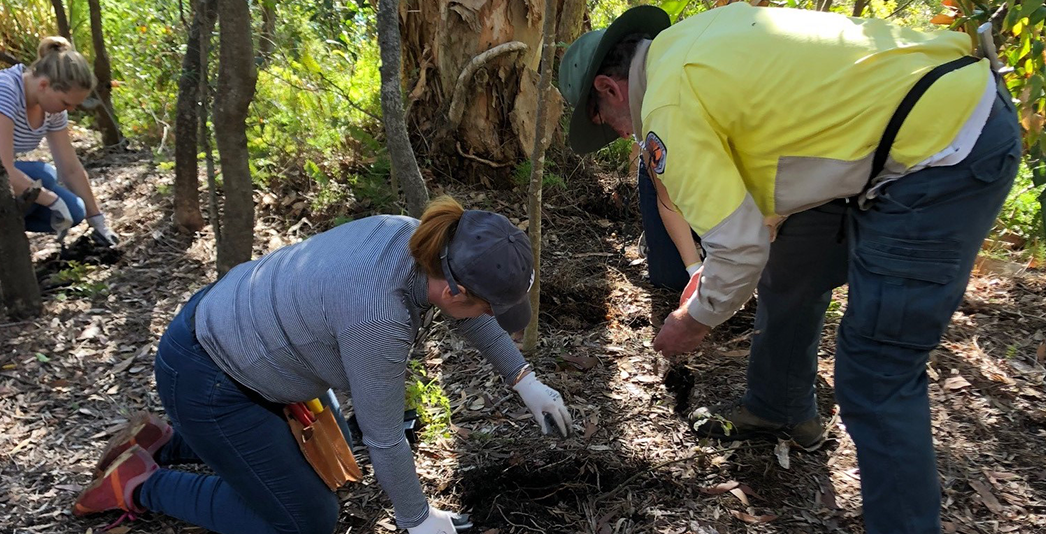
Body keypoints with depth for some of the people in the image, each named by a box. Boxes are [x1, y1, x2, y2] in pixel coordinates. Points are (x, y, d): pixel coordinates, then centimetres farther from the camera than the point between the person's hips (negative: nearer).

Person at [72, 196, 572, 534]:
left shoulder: (417, 239, -12)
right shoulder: (377, 317, -35)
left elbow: (467, 311, 8)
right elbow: (384, 436, -22)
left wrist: (526, 381, 11)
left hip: (229, 321, 9)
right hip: (205, 378, -9)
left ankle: (164, 443, 27)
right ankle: (141, 484, 11)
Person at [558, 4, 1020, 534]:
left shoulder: (668, 107, -15)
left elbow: (741, 247, -16)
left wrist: (695, 320, 5)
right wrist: (714, 272, 26)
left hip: (942, 158, -10)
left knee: (877, 380, -5)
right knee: (788, 278, 23)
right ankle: (779, 409, 45)